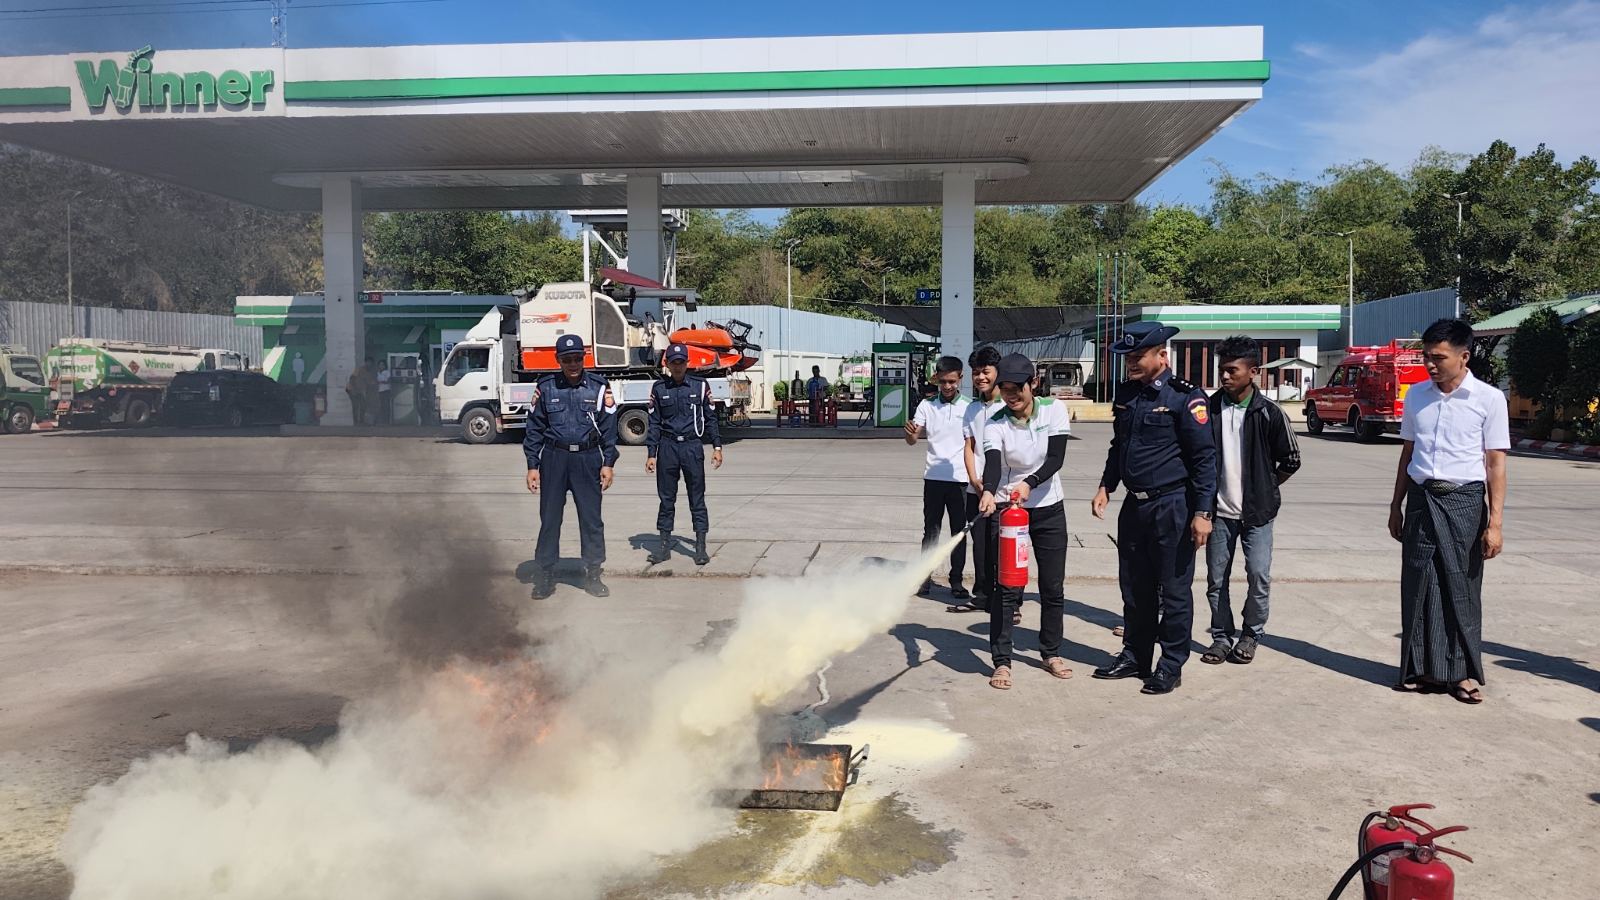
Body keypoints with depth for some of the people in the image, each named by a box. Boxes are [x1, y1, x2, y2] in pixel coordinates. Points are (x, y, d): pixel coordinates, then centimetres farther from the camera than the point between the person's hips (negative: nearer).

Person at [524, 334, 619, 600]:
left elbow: (608, 427, 3)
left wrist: (608, 463, -2)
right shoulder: (546, 388, 3)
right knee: (550, 519, 4)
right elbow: (535, 428, 6)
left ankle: (593, 574, 15)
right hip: (554, 458, 0)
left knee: (591, 519, 4)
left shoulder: (599, 387, 2)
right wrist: (532, 465, 2)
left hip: (588, 459, 0)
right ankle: (545, 576, 13)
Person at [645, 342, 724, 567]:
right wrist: (651, 454, 3)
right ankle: (665, 546, 15)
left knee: (697, 498, 2)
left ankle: (700, 546, 7)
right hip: (667, 447, 1)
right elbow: (654, 422, 7)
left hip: (693, 447, -1)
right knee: (666, 498, 7)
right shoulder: (659, 388, 5)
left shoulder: (700, 386, 2)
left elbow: (710, 418, 6)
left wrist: (717, 447, 2)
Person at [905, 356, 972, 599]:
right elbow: (912, 440, -6)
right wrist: (910, 431, -29)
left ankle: (957, 580, 14)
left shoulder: (969, 408, 1)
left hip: (960, 479, 0)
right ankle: (925, 577, 14)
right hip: (933, 478, 0)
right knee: (930, 530, 6)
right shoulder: (926, 406, 2)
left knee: (959, 531, 6)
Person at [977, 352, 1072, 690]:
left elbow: (1056, 459, -16)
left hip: (1049, 509, 2)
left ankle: (1052, 653, 28)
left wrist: (1028, 483, -33)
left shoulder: (1054, 410, -7)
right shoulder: (995, 424, -11)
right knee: (1007, 588, -6)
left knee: (1053, 586, 10)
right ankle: (1002, 661, 2)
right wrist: (988, 492, -49)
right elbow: (993, 463, -28)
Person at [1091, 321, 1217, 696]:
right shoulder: (1125, 394, 10)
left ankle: (1171, 665, 14)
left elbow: (1204, 457, -12)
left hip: (1172, 506, -7)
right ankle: (1135, 656, 28)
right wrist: (1105, 487, 12)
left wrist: (1202, 512, -16)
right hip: (1134, 505, 7)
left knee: (1174, 589, 3)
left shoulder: (1185, 397, -12)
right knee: (1134, 587, 14)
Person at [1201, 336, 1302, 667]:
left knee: (1259, 576, -4)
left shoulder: (1269, 413, -6)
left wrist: (1264, 488, 7)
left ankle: (1251, 635, 16)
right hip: (1219, 510, 2)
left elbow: (1291, 461, 4)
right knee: (1216, 578, 7)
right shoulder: (1209, 409, -2)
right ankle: (1221, 636, 21)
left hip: (1257, 510, -2)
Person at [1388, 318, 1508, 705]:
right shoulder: (1416, 395, 7)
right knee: (1418, 585, 5)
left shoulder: (1489, 399, -5)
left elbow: (1496, 463, -5)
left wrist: (1494, 522, -9)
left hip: (1464, 500, -3)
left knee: (1462, 587, 3)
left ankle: (1463, 672, 14)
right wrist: (1396, 505, 14)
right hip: (1420, 499, 4)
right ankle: (1422, 668, 15)